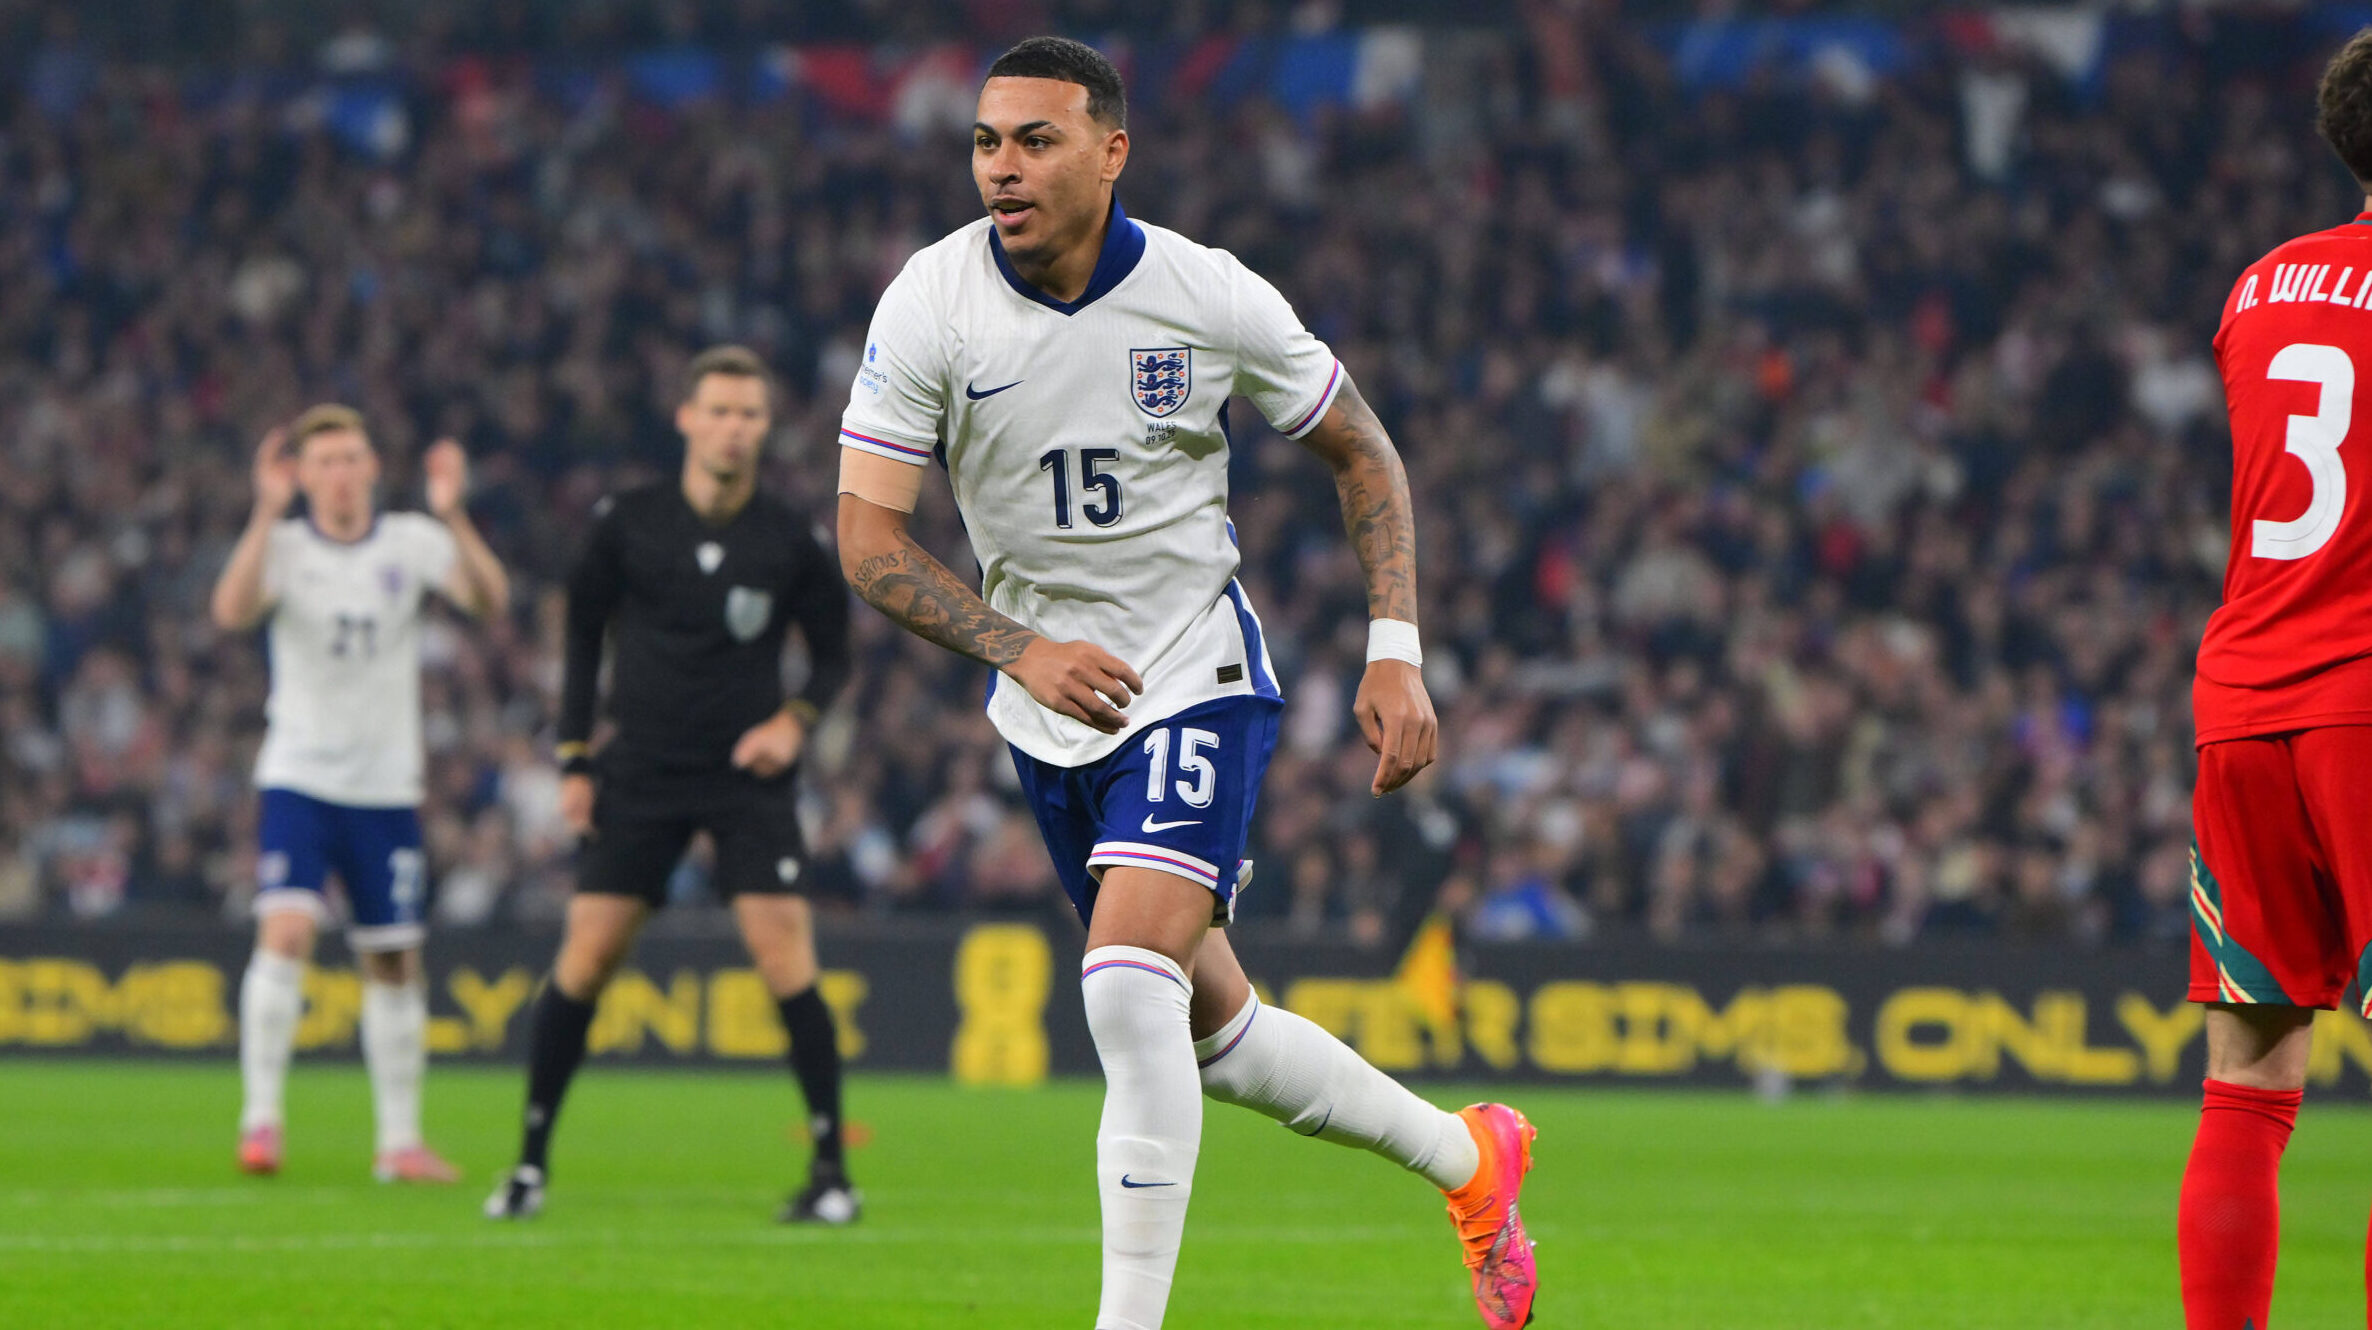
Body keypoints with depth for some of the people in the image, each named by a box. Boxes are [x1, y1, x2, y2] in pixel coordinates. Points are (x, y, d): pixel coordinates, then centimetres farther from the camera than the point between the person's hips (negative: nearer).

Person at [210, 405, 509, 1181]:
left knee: (394, 962, 8)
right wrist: (268, 513, -34)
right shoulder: (284, 545, -5)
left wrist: (453, 516, -29)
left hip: (387, 787, 2)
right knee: (287, 932, -21)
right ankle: (260, 1118, -15)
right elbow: (232, 612, -25)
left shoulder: (412, 542, 0)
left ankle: (400, 1140, 17)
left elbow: (491, 603, -15)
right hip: (298, 776, -2)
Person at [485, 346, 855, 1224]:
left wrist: (796, 718, -10)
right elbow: (584, 632, 10)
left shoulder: (790, 541, -1)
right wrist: (575, 760, 5)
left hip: (747, 775, -1)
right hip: (640, 776, 1)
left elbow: (833, 654, 10)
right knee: (584, 961, -5)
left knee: (786, 960, -13)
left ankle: (831, 1172, -4)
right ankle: (531, 1161, 9)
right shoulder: (628, 524, 0)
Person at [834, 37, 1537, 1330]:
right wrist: (1018, 649, -28)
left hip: (1198, 677, -3)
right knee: (1212, 1030, 14)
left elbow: (1361, 451, 3)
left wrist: (1396, 653, -6)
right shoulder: (930, 305, -13)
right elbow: (866, 534, -14)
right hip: (1052, 702, 4)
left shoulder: (1213, 300, -13)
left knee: (1130, 985, -23)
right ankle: (1466, 1158, 36)